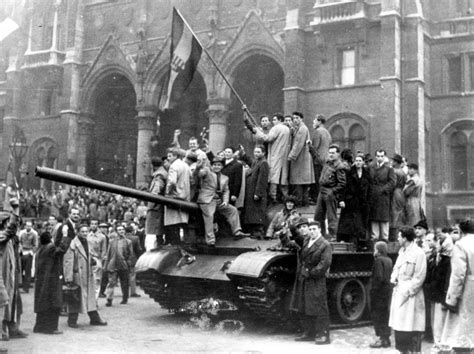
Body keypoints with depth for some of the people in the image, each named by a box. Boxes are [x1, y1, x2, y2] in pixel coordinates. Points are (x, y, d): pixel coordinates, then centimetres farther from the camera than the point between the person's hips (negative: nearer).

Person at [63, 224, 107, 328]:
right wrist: (68, 278, -19)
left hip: (88, 276, 7)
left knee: (90, 297, 11)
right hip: (77, 275, -7)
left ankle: (95, 319, 18)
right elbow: (68, 261, -16)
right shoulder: (73, 244, -13)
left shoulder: (87, 243, 10)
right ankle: (72, 320, 13)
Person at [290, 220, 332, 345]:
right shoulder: (305, 240, 11)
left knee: (319, 309, -5)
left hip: (316, 281, -7)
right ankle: (309, 333, 24)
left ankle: (323, 335, 2)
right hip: (302, 280, 7)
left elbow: (325, 263, -15)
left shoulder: (325, 245, -7)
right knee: (302, 309, 12)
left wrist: (311, 273, -16)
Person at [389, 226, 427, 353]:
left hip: (411, 295, -8)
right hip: (398, 293, 8)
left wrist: (407, 291, -16)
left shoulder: (418, 253, -11)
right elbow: (396, 268, 22)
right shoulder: (401, 252, 14)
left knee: (411, 328, -7)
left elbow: (419, 277, -13)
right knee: (399, 327, 13)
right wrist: (393, 278, 0)